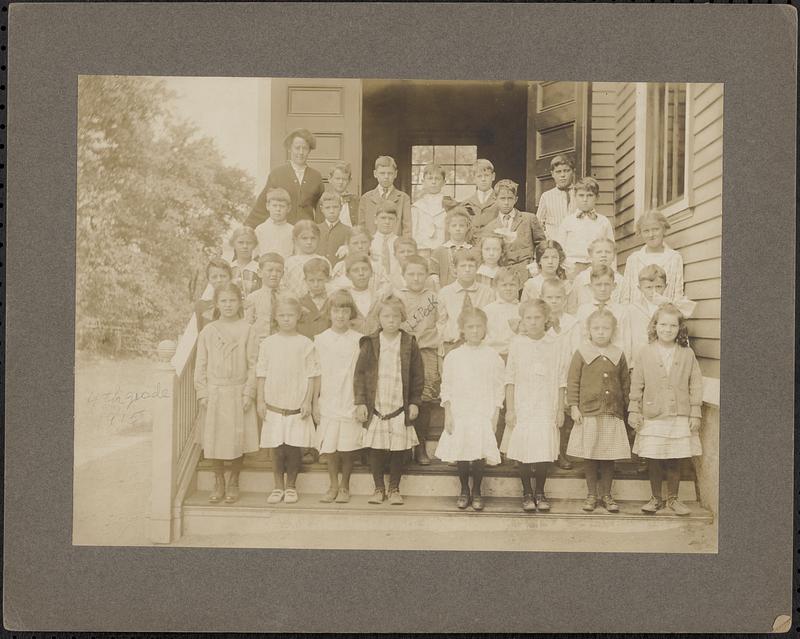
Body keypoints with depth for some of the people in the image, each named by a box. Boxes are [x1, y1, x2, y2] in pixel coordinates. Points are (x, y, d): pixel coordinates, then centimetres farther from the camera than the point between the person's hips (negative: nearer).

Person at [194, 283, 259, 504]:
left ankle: (233, 482, 23)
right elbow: (200, 365, 5)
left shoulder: (246, 330, -3)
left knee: (238, 440, 5)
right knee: (214, 439, 6)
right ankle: (219, 483, 23)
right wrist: (202, 393, -2)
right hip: (214, 393, 1)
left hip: (238, 392, -1)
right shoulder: (207, 331, 2)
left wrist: (249, 392, -7)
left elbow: (252, 364, -2)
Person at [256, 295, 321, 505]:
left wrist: (307, 401, -5)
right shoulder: (268, 344, 3)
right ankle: (278, 487, 17)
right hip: (274, 405, 1)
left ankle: (291, 486, 18)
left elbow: (311, 375, -1)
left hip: (297, 406, -1)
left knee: (294, 448, 3)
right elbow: (261, 374, 6)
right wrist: (261, 400, 1)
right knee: (277, 448, 6)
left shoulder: (305, 344, -2)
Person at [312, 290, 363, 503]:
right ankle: (333, 486, 21)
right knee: (329, 448, 4)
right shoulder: (320, 339, 3)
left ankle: (344, 486, 19)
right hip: (327, 403, 1)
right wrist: (315, 402, 3)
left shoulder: (358, 340, 0)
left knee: (346, 449, 1)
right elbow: (317, 375, 6)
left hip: (350, 403, -1)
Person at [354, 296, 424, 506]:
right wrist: (360, 402, -3)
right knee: (376, 449, 5)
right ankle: (379, 488, 21)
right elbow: (360, 374, 2)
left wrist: (414, 402, 0)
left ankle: (394, 488, 20)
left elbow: (417, 376, 4)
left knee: (398, 450, 5)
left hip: (400, 407, 0)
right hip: (375, 406, 0)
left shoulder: (409, 344, 1)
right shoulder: (369, 344, 1)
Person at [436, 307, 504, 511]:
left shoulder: (492, 356, 2)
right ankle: (464, 491, 22)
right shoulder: (453, 357, 3)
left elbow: (499, 388, 4)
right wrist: (448, 414, -1)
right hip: (459, 414, 1)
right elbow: (446, 387, 6)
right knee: (461, 454, 3)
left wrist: (495, 415, -1)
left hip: (484, 414, -1)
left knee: (480, 455, -1)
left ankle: (476, 492, 18)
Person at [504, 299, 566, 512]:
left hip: (546, 409, 1)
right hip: (522, 407, -1)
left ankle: (540, 492, 17)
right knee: (523, 451, 0)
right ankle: (527, 493, 17)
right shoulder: (517, 344, 0)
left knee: (545, 452, -1)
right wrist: (509, 409, -2)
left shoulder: (554, 345, 3)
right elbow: (510, 378, 1)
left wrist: (561, 409, 6)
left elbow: (561, 380, 7)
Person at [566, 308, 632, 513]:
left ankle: (606, 495, 19)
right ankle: (591, 494, 17)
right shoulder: (582, 353, -1)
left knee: (609, 456, 6)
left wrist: (622, 406, 10)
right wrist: (573, 406, -6)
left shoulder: (618, 355, 5)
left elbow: (626, 383, 13)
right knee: (589, 456, 5)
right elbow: (572, 382, -1)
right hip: (588, 413, -2)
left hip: (613, 414, 2)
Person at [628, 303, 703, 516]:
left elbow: (695, 385, 5)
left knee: (675, 461, 7)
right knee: (653, 461, 5)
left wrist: (695, 413, 1)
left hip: (679, 417, 1)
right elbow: (636, 385, 3)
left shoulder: (687, 354, 2)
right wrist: (634, 411, 0)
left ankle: (672, 498, 23)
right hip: (652, 417, 0)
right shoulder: (645, 353, 1)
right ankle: (656, 498, 21)